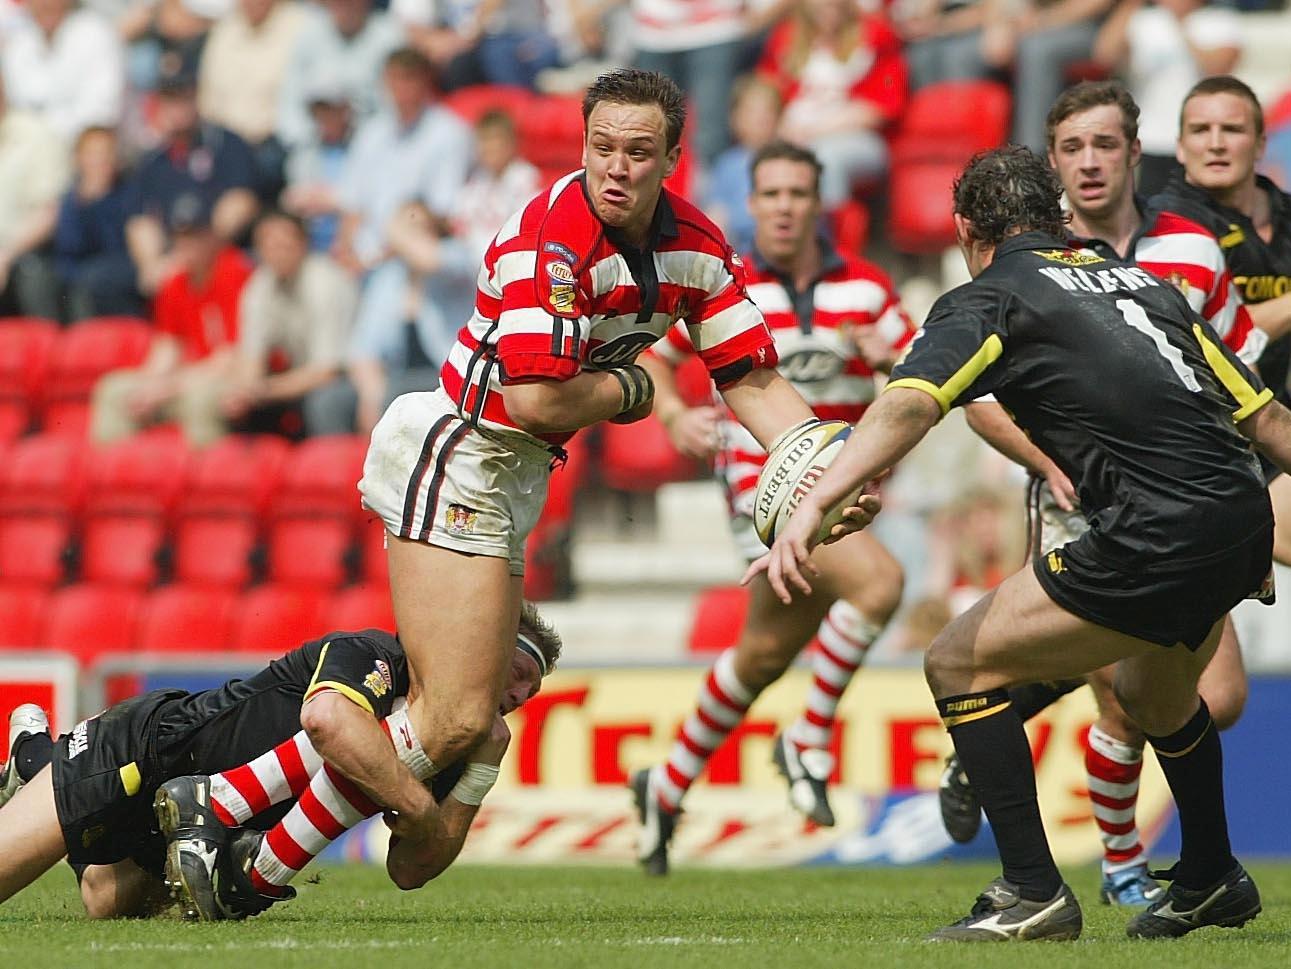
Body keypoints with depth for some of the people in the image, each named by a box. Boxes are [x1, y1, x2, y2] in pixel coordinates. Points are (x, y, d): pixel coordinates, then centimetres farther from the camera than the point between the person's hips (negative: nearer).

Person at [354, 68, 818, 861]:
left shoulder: (696, 246, 2)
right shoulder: (552, 238, -23)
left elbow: (754, 382, 6)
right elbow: (538, 401, -28)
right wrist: (628, 391, -8)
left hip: (510, 478, 9)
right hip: (450, 456, -9)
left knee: (468, 722, 11)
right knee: (455, 723, -18)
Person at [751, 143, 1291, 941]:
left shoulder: (989, 299, 3)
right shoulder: (1143, 282, 23)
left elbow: (909, 405, -16)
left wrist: (813, 508, -25)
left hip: (1157, 539, -8)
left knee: (962, 665, 5)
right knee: (1156, 693, 36)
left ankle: (1034, 891, 0)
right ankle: (1212, 881, 50)